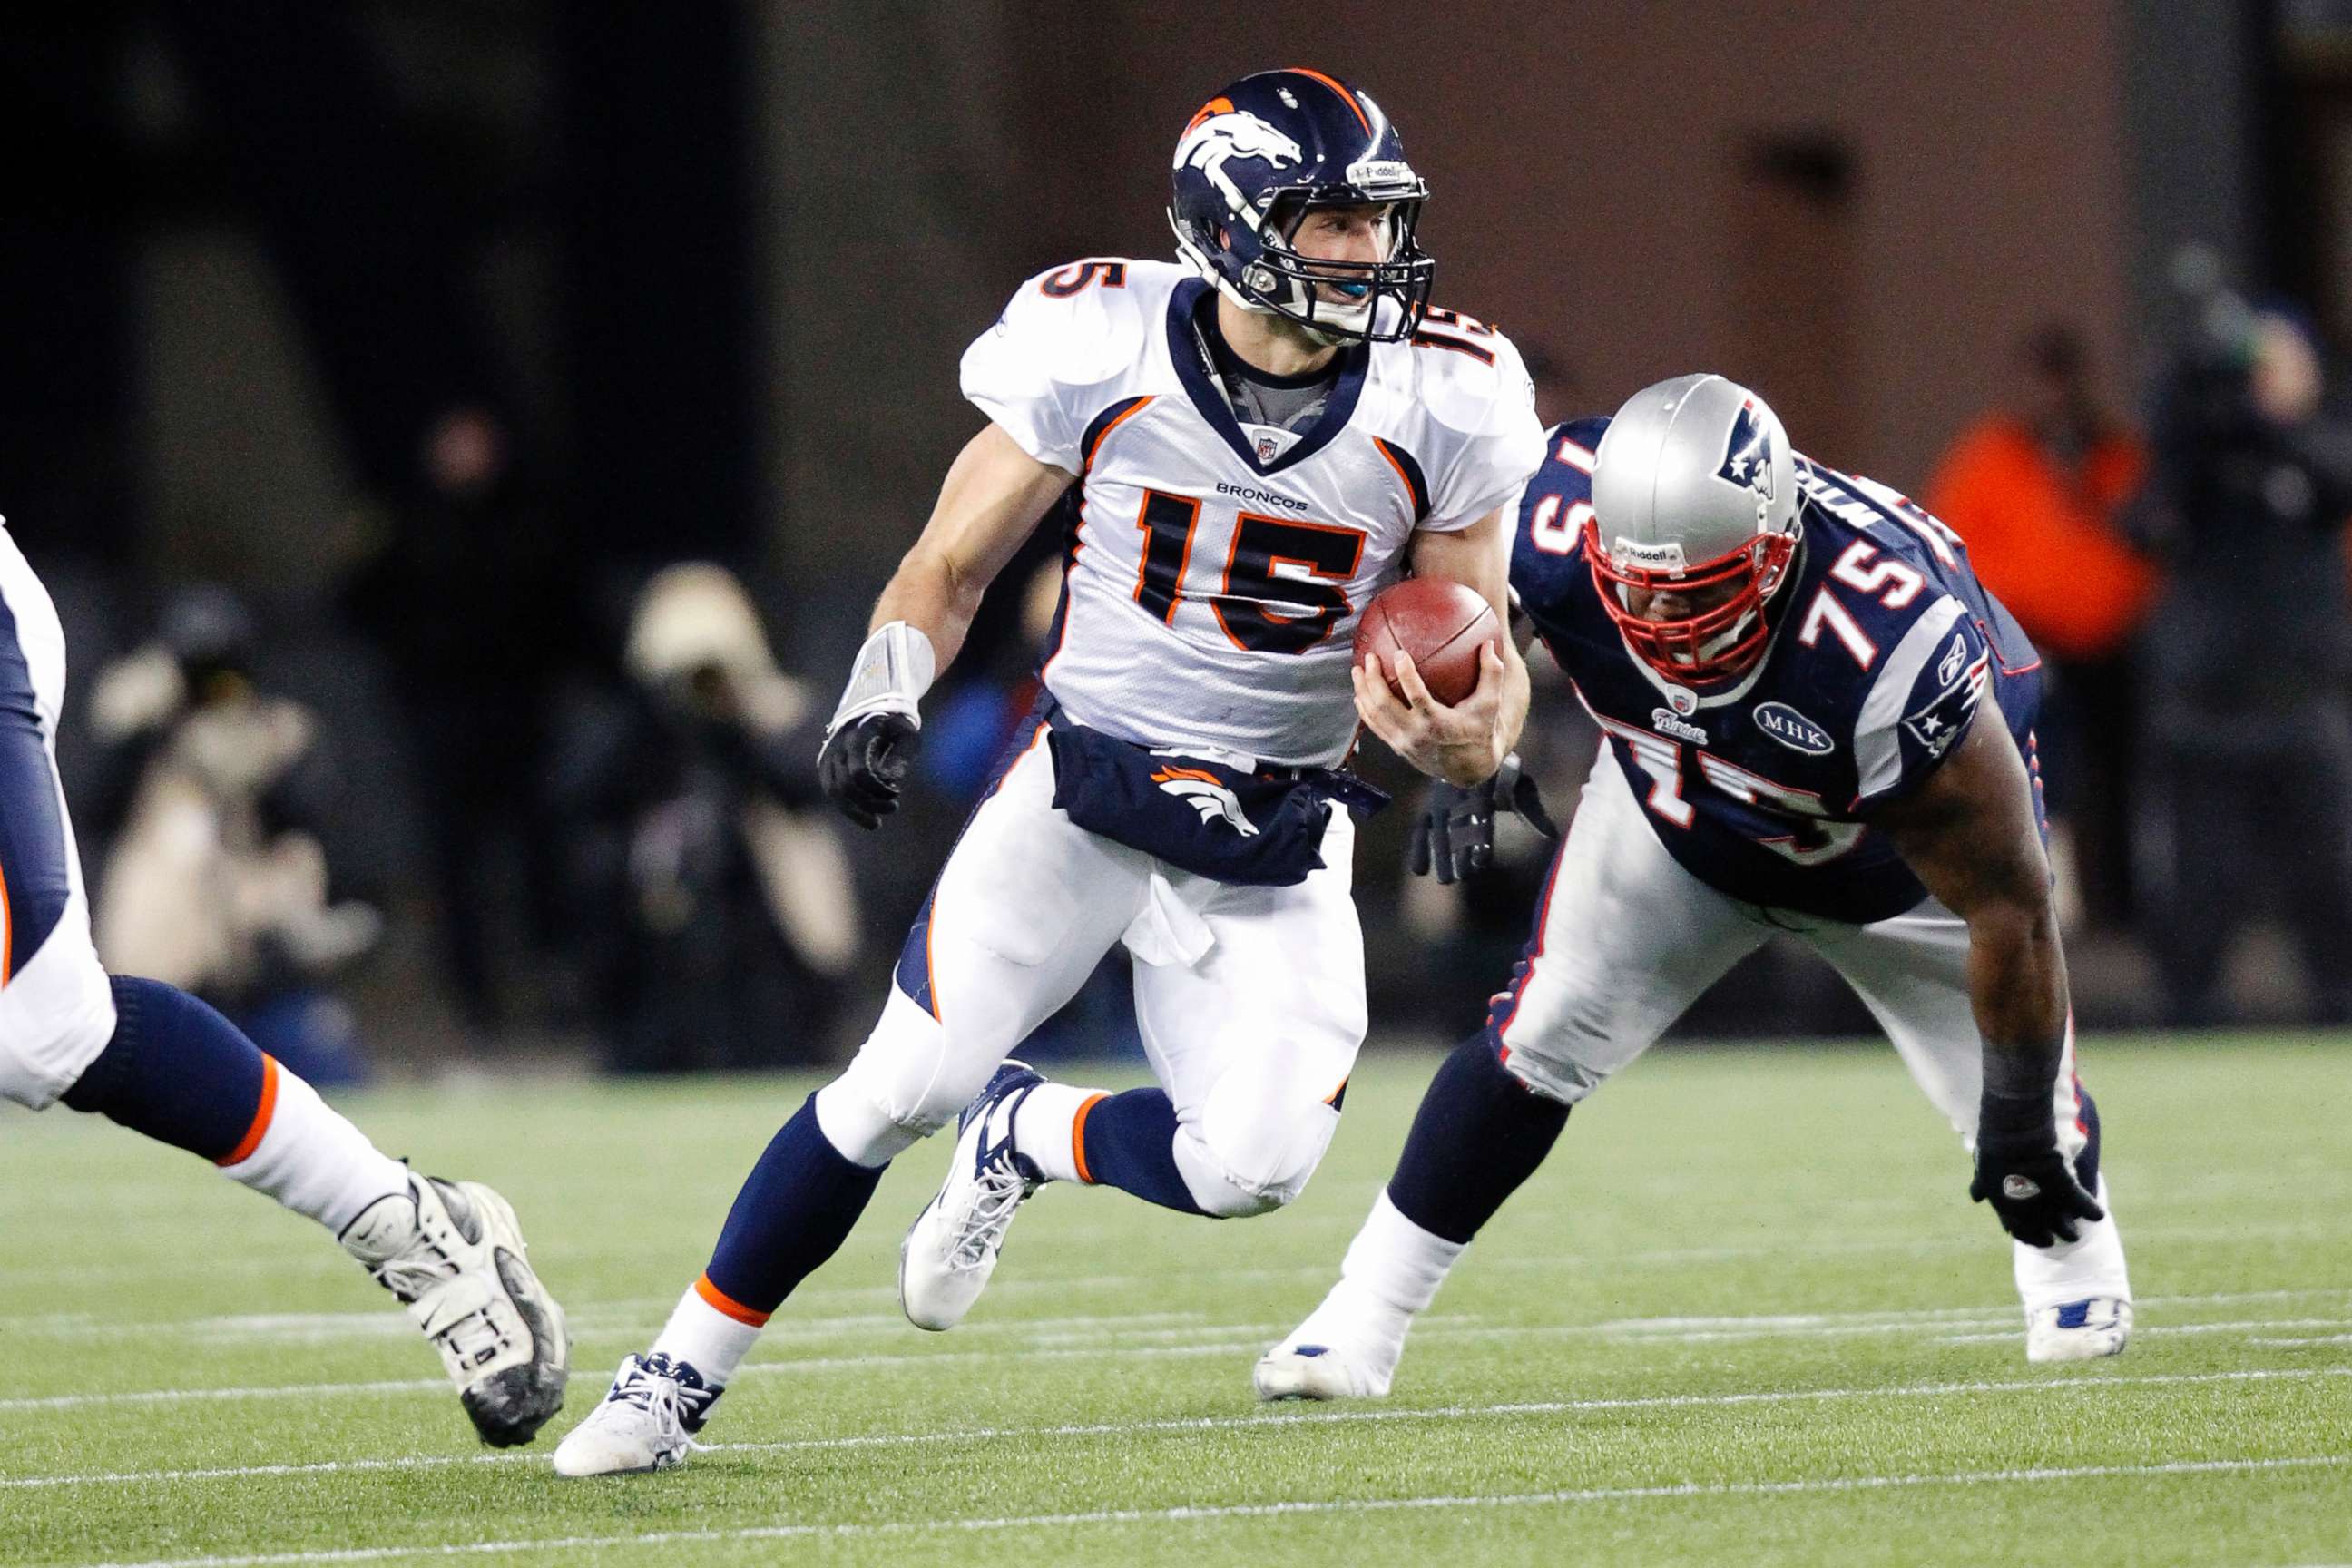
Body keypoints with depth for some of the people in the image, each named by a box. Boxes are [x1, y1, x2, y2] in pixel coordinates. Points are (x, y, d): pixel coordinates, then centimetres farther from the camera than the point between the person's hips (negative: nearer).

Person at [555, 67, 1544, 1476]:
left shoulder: (1440, 409, -7)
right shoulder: (1100, 353, -11)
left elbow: (1469, 663, 3)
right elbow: (949, 571, 3)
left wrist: (1465, 732, -20)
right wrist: (882, 702, -15)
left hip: (1273, 842, 2)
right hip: (1082, 786, -2)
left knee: (1253, 1165, -15)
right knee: (907, 1086, -13)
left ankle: (1027, 1138, 18)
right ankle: (678, 1380, 3)